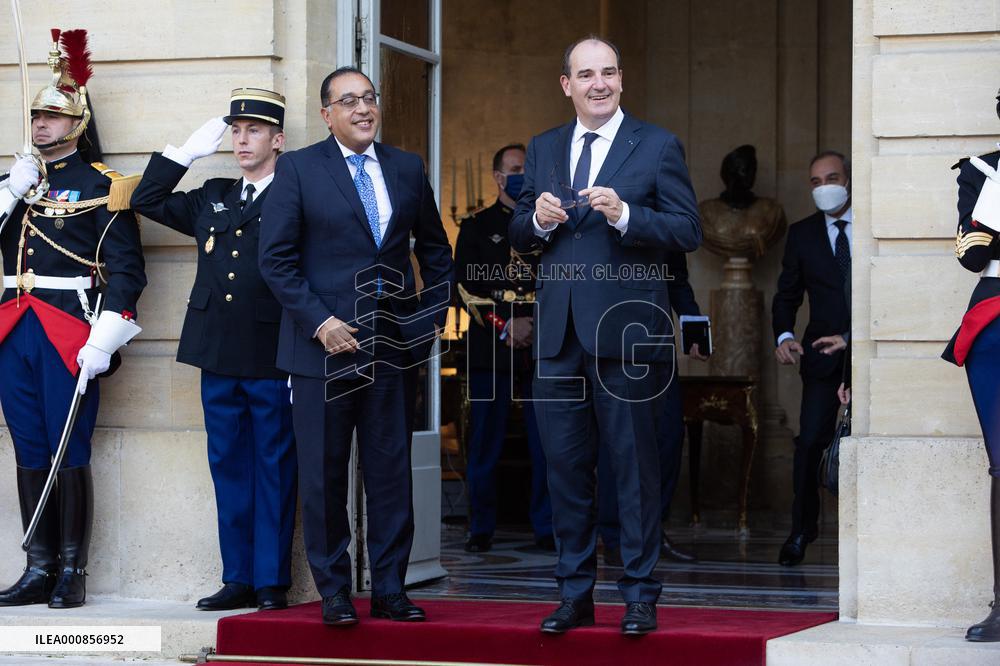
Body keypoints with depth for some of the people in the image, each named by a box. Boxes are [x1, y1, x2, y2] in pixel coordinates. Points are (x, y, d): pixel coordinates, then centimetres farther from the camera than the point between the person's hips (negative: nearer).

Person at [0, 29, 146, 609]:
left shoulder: (102, 186, -2)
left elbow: (126, 269, -8)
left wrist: (102, 341, -16)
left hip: (69, 336, -6)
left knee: (70, 453, -3)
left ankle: (73, 573, 3)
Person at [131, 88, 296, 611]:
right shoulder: (212, 199, 16)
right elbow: (146, 200, 22)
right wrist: (188, 151, 12)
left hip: (273, 361, -6)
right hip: (218, 358, 6)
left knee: (274, 470, 1)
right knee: (229, 468, 8)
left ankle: (272, 582, 6)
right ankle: (238, 578, 15)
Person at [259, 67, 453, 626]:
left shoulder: (407, 169, 10)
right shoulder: (298, 169, 0)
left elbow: (436, 250, 19)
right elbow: (277, 258, -4)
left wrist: (434, 317, 8)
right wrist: (319, 322, -12)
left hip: (395, 344, 3)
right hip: (325, 343, -3)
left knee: (392, 470, 5)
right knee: (324, 475, 2)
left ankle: (390, 589, 12)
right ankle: (335, 591, 12)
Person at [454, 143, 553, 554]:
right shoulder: (477, 227, 8)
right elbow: (467, 286, -2)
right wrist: (507, 323, -13)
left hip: (543, 349, 1)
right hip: (491, 349, -1)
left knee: (547, 443, -1)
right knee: (485, 444, 1)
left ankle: (547, 527, 6)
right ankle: (481, 530, 8)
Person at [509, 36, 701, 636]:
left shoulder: (658, 146, 1)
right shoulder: (543, 149, 15)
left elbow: (688, 231, -6)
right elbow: (518, 236, 17)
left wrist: (625, 214, -20)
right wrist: (538, 218, -6)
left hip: (626, 332, -4)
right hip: (560, 333, 4)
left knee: (635, 464, 0)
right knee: (565, 465, 8)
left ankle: (640, 595, 8)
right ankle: (576, 593, 18)